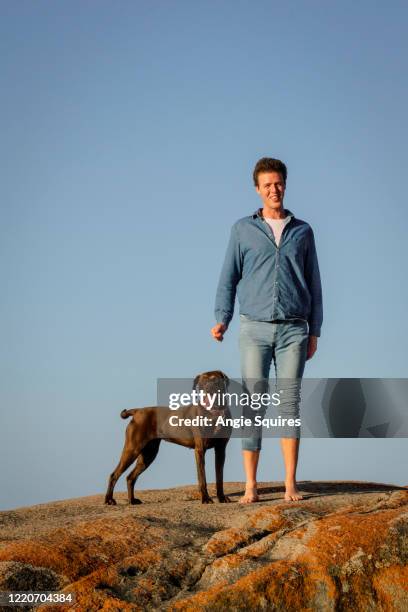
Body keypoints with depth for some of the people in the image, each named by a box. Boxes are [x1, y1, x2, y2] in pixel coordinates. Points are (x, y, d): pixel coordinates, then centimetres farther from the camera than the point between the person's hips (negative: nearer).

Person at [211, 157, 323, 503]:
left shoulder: (302, 231, 12)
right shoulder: (243, 229, 9)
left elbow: (313, 284, 13)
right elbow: (229, 278, 9)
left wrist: (315, 331, 8)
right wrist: (222, 319, -5)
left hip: (293, 329, 1)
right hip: (255, 328, -1)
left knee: (290, 403, -3)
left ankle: (291, 485, -2)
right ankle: (251, 486, -3)